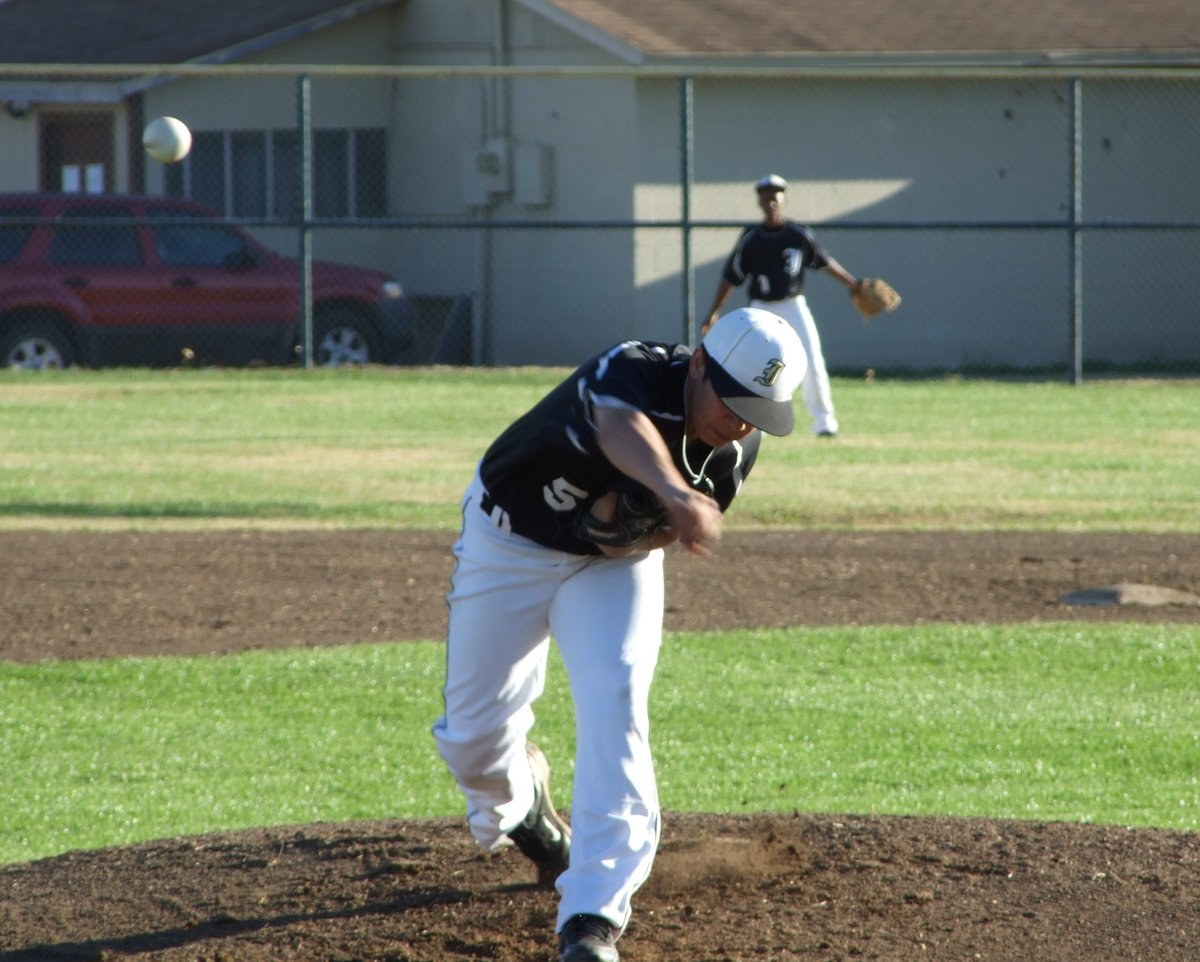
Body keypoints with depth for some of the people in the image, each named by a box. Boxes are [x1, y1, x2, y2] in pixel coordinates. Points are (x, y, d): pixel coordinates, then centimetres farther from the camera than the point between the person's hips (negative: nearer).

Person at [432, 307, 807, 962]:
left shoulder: (736, 449, -17)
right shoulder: (634, 373, -36)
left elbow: (687, 524, -2)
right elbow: (621, 425, -61)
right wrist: (672, 492, -83)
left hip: (612, 563, 3)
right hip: (507, 540, -2)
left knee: (614, 707, -21)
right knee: (471, 734, 4)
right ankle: (514, 804, 43)